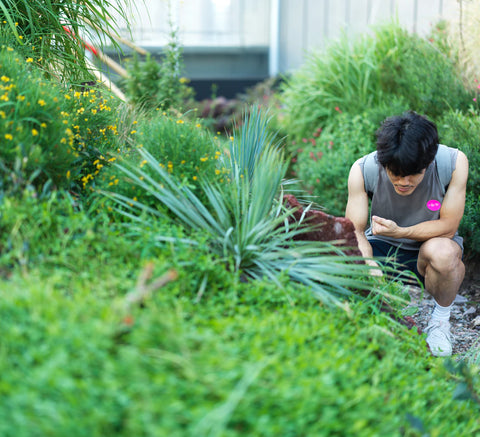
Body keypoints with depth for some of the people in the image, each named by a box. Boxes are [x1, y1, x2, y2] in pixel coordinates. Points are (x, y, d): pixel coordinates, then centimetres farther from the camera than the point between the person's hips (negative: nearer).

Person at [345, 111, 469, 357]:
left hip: (432, 242, -2)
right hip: (383, 248, 2)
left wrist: (399, 231, -31)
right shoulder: (362, 170, -21)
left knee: (442, 252, -38)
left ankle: (440, 320, -4)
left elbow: (448, 226, -18)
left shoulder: (454, 162, -24)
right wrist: (373, 271, -39)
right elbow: (355, 232, -21)